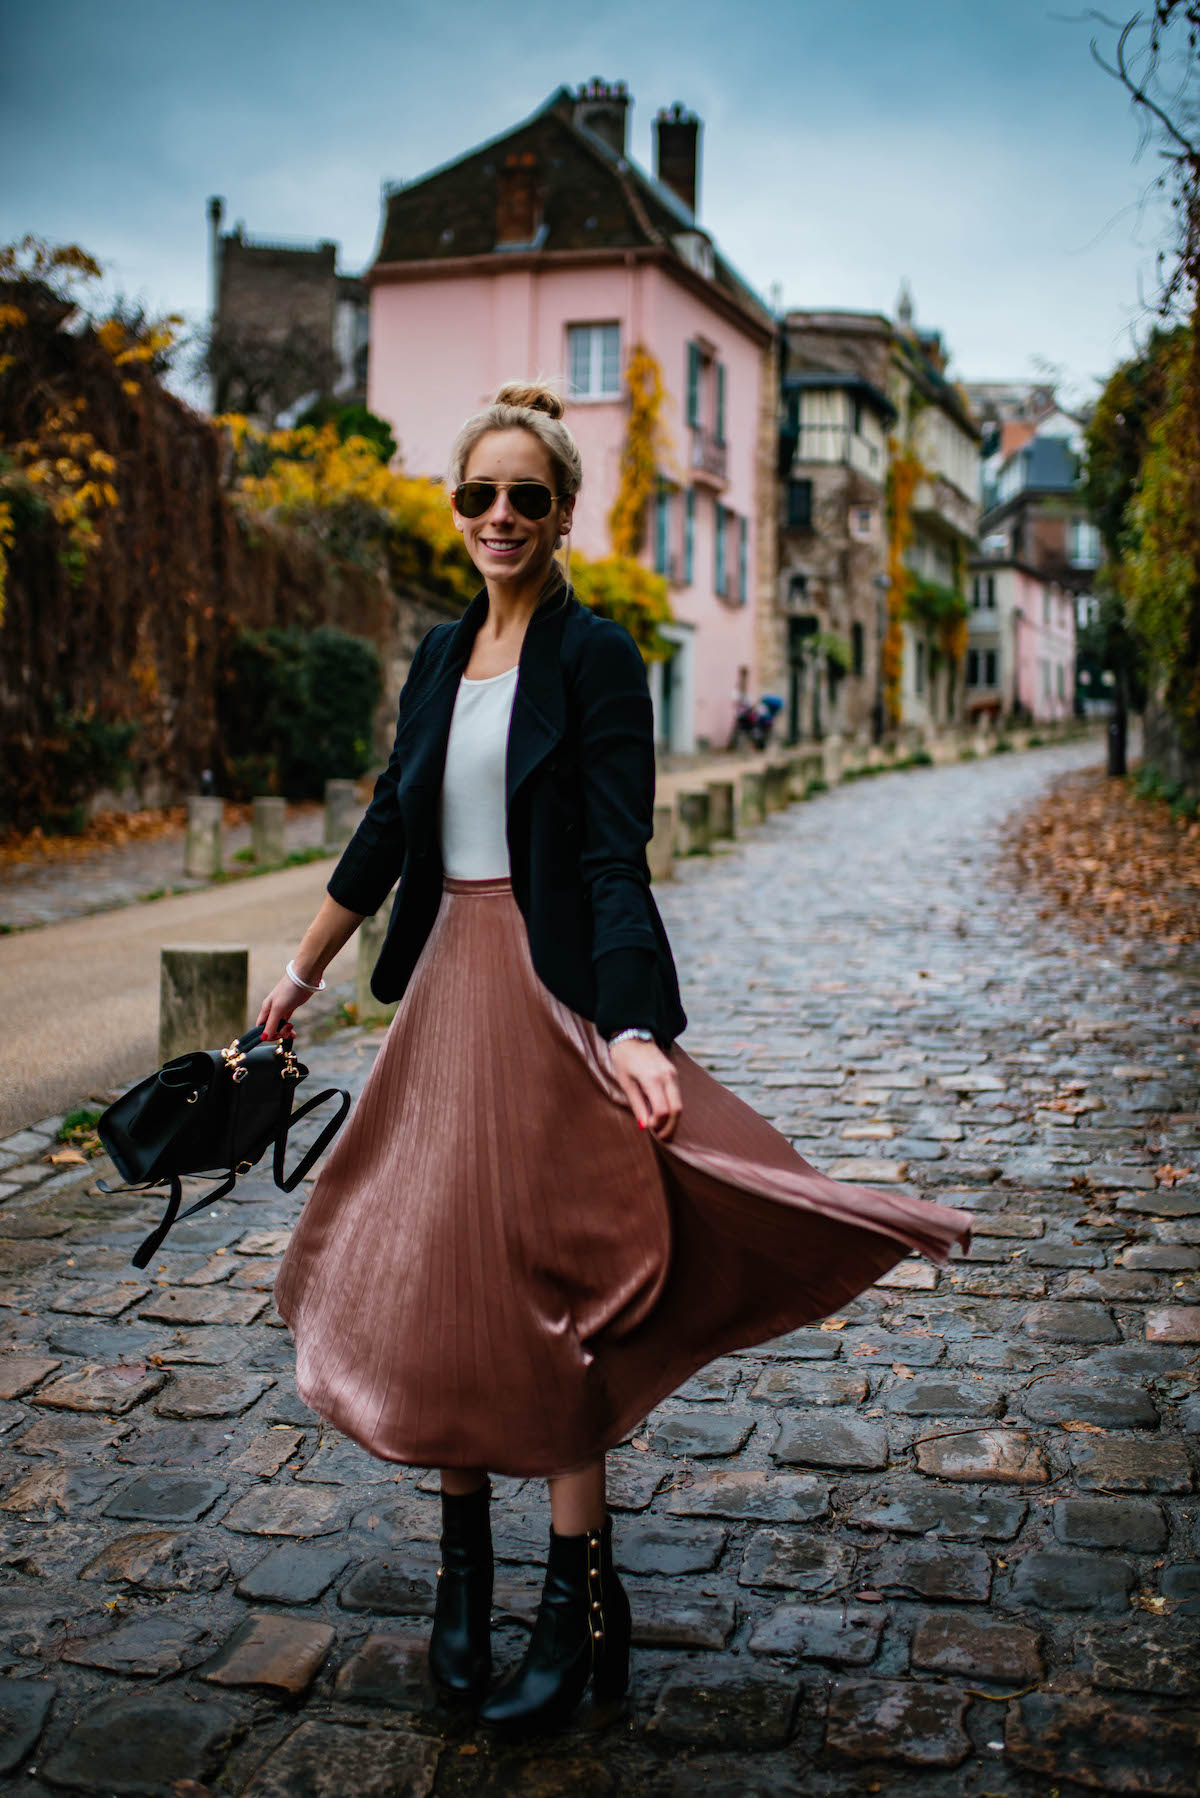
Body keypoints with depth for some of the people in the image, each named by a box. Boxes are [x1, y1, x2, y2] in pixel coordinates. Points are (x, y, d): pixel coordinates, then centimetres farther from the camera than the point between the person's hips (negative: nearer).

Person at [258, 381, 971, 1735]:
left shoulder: (594, 654, -7)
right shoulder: (442, 654, 12)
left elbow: (615, 861, -15)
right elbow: (388, 829, 17)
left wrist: (633, 1032, -27)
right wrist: (300, 976, 20)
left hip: (549, 997, -6)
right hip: (446, 989, 6)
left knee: (537, 1286, -3)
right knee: (432, 1276, 9)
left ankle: (581, 1605, 13)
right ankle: (465, 1558, 26)